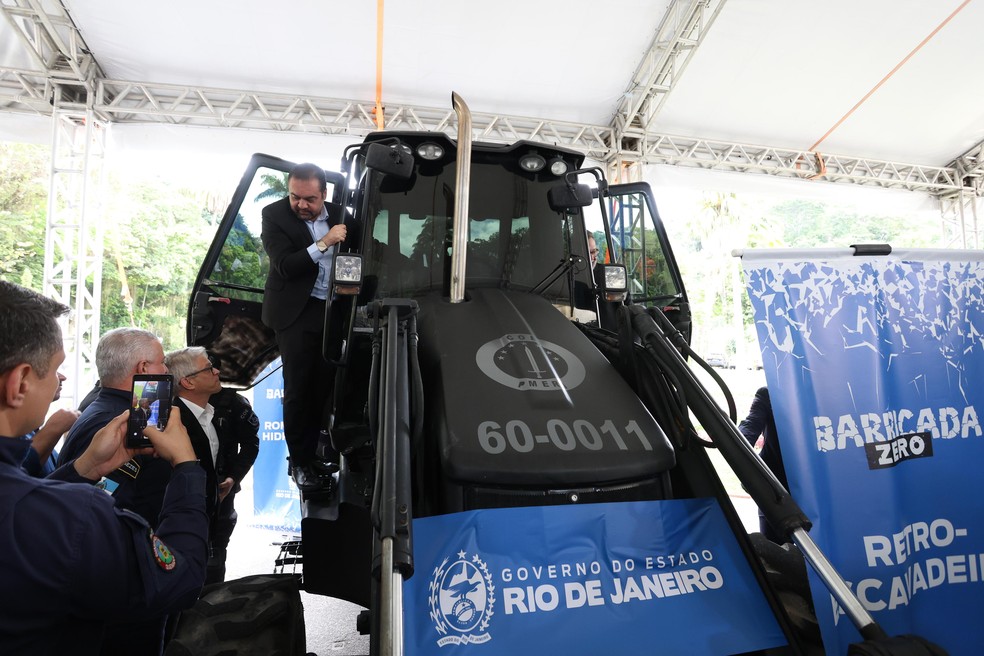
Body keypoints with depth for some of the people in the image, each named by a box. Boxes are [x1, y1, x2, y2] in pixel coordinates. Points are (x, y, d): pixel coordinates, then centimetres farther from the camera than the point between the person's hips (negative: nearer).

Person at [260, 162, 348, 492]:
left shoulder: (339, 214, 5)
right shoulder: (274, 215, -5)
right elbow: (285, 266, -15)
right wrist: (324, 244, -23)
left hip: (332, 311, 4)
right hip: (297, 312, -3)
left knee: (323, 385, 7)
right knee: (298, 388, -1)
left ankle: (311, 452, 20)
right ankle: (300, 462, 11)